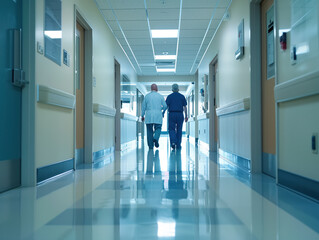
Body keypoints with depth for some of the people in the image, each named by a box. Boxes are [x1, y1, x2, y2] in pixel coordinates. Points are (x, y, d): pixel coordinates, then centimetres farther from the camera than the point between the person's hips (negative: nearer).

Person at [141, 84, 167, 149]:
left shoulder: (147, 96, 5)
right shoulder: (160, 96, 4)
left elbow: (143, 106, 6)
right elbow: (165, 106, 3)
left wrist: (143, 115, 13)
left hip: (149, 115, 1)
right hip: (158, 115, -1)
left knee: (149, 130, 6)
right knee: (158, 128, 9)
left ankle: (150, 145, 6)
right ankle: (156, 138, -20)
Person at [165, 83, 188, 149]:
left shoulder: (169, 96, 3)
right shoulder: (182, 96, 7)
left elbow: (166, 106, -3)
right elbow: (185, 107, 4)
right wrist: (186, 116, 7)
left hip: (172, 114, -1)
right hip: (180, 114, 1)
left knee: (171, 129, 4)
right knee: (179, 130, 8)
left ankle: (173, 142, -17)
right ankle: (178, 145, 9)